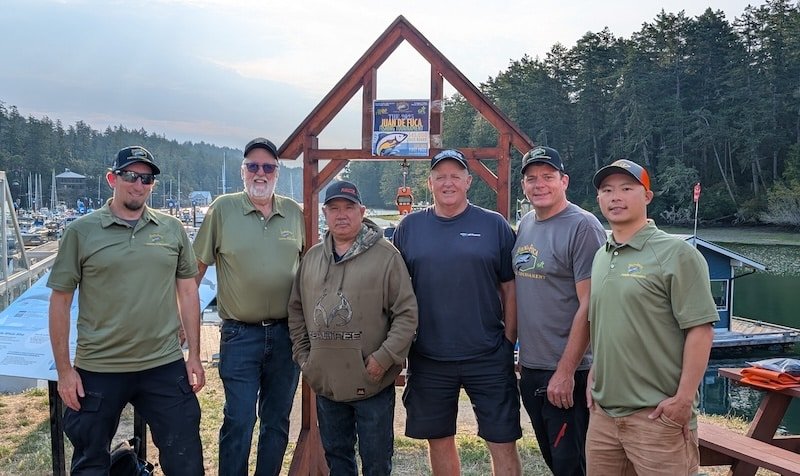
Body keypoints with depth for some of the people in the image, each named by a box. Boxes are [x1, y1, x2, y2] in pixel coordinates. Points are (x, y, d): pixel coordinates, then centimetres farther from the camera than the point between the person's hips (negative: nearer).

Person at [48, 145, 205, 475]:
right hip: (97, 372, -1)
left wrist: (194, 355, 5)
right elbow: (60, 302, 0)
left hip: (165, 367, 2)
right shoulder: (81, 232, -2)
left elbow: (188, 293, 8)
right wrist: (64, 369, -3)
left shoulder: (173, 230, 4)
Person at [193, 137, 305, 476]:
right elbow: (196, 267, -1)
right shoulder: (223, 209, -4)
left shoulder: (294, 212, 5)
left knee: (278, 420, 14)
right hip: (240, 334, -3)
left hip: (286, 333, 3)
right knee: (238, 421, 0)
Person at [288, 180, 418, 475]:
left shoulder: (385, 255, -8)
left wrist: (384, 358, -16)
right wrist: (303, 356, 8)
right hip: (325, 383, 5)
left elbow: (407, 312, -10)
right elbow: (296, 311, 16)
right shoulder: (312, 257, 9)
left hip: (373, 383, -5)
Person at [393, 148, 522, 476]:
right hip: (427, 358, 2)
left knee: (503, 442, 4)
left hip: (488, 356, -1)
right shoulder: (409, 227, 5)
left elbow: (510, 286, 3)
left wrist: (509, 339, -2)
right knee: (439, 440, 15)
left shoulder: (494, 225, 1)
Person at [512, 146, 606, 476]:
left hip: (566, 374, -7)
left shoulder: (583, 226, -12)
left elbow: (588, 306, -18)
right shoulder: (524, 225, 10)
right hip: (529, 369, 7)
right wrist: (521, 354, 13)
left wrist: (566, 371, -20)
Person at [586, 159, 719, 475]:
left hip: (657, 414, -6)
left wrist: (684, 398, -17)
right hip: (603, 411, 7)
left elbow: (700, 330, -13)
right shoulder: (600, 257, 11)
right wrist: (593, 377, 13)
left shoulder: (675, 253, -10)